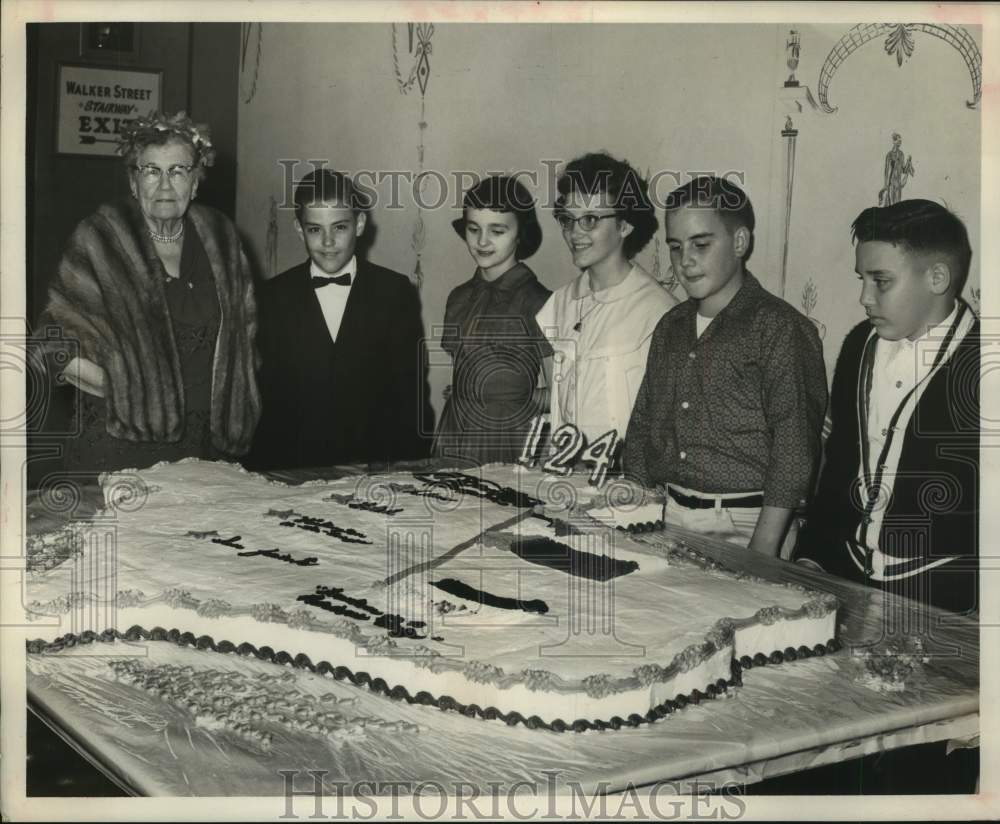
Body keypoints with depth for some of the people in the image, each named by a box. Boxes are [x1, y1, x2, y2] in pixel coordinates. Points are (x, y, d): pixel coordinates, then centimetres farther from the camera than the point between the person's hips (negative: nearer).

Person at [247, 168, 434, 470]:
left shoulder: (395, 291, 5)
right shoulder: (272, 296, 6)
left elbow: (412, 393, 5)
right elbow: (262, 396, 7)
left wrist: (410, 466, -3)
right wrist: (266, 474, -1)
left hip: (376, 467, 0)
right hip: (291, 470, 0)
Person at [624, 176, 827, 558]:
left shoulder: (779, 328, -7)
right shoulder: (671, 328, 13)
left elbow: (794, 449, -13)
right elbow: (642, 426, 18)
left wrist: (762, 551, -17)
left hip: (743, 526, -5)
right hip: (668, 519, 5)